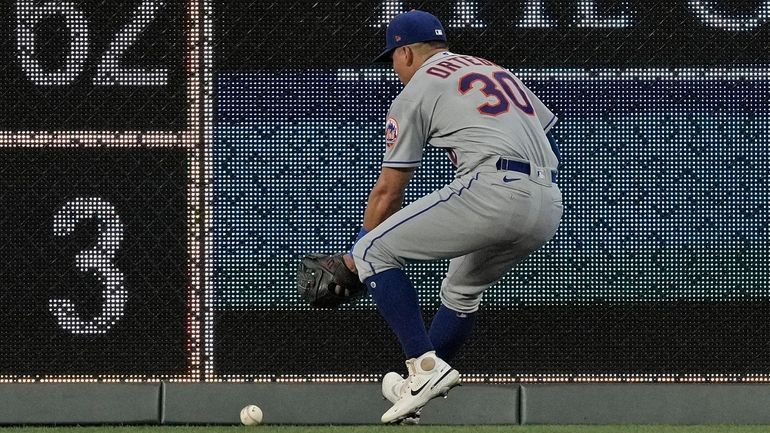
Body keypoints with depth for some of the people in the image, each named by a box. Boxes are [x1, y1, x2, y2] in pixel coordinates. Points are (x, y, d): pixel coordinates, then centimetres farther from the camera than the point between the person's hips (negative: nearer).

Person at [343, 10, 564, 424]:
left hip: (492, 189, -8)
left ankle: (425, 365, -11)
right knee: (461, 289, 30)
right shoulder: (497, 71, 30)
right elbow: (550, 136, 25)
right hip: (549, 210, 8)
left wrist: (358, 258, 23)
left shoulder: (416, 90, 10)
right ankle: (418, 390, 34)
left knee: (373, 251, 2)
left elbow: (388, 191, 12)